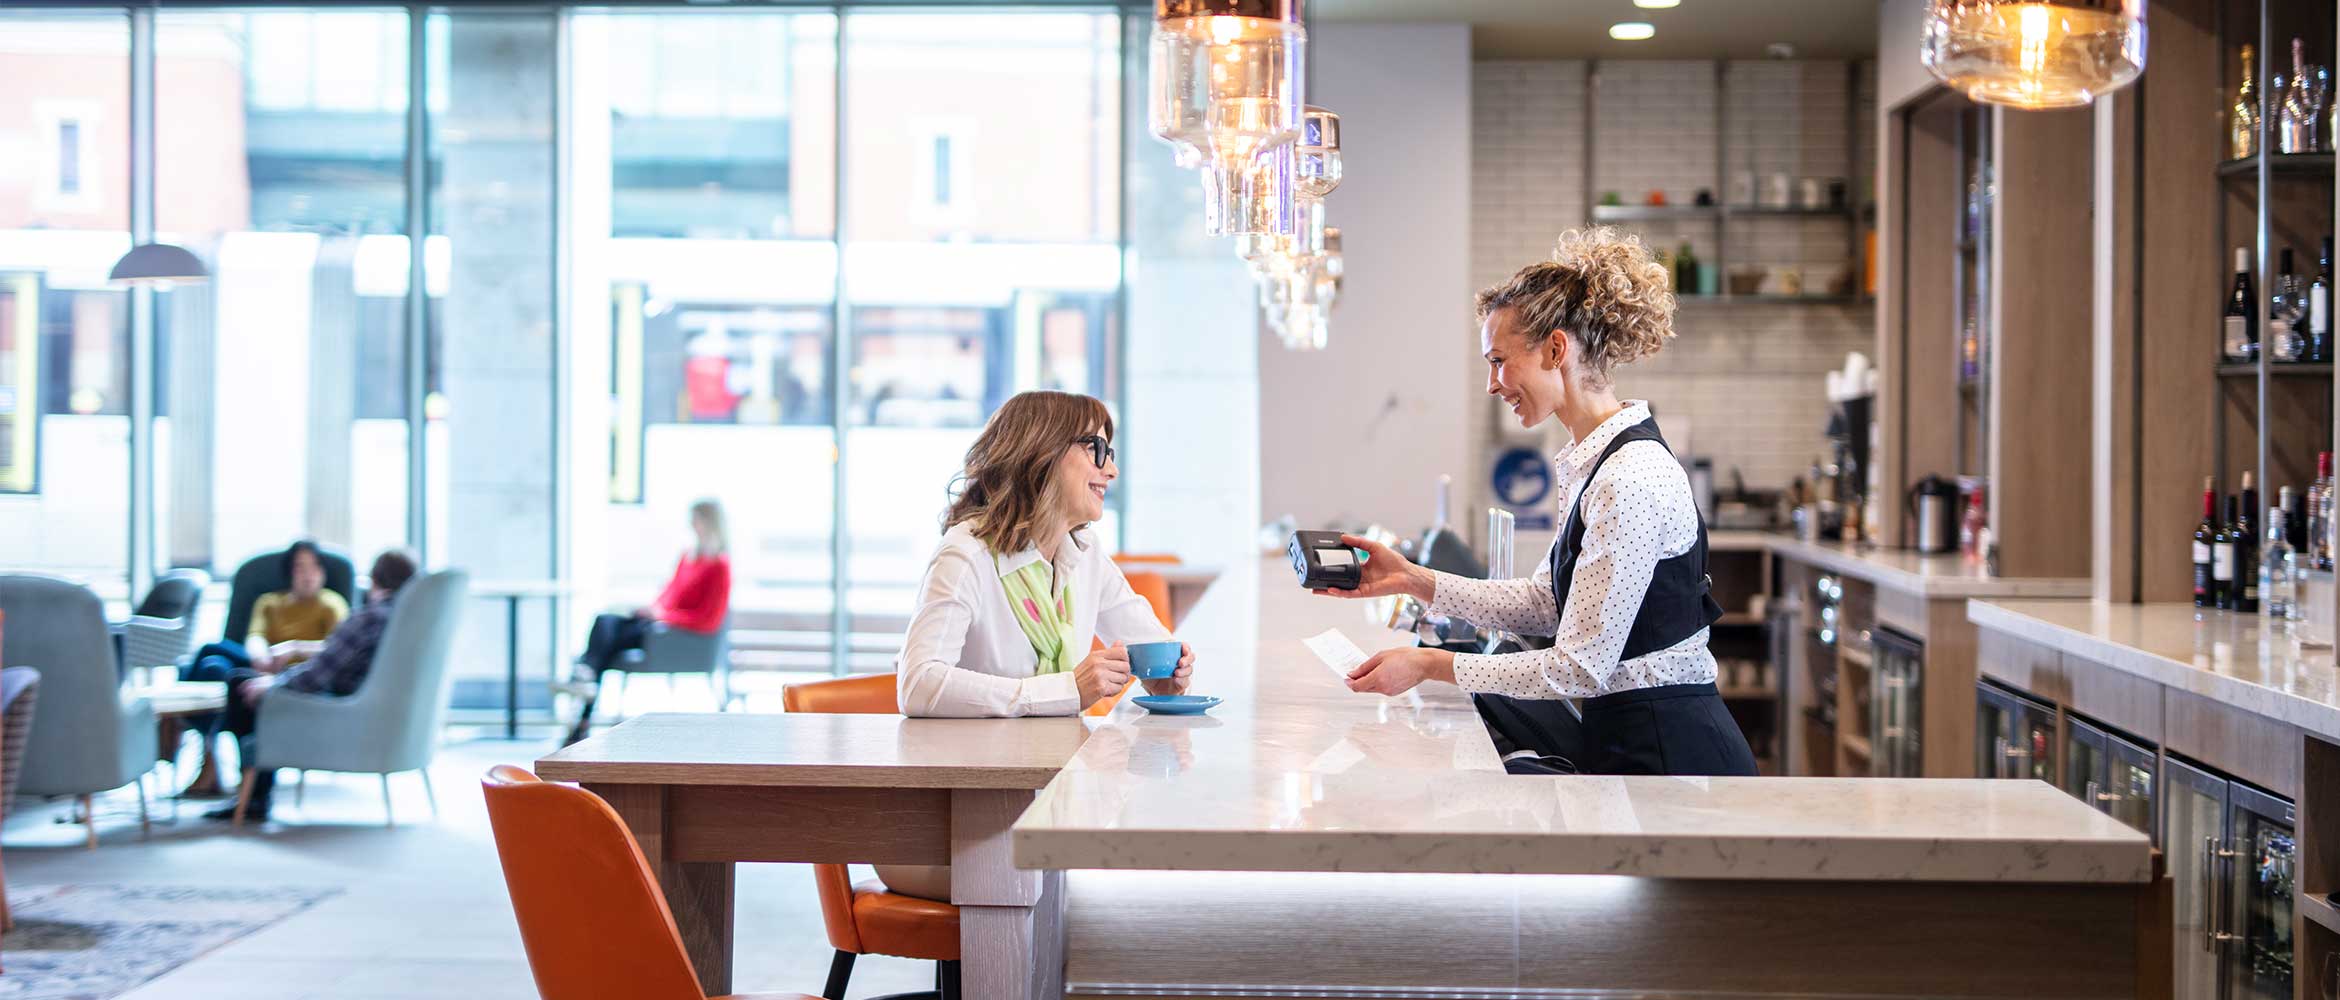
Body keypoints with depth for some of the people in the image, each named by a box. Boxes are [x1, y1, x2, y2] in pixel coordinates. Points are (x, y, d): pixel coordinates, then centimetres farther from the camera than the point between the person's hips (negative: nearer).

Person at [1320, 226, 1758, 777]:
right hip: (1626, 738, 9)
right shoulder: (1592, 462, 11)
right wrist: (1415, 580, 13)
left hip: (1668, 754, -9)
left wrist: (1432, 664, -14)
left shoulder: (1630, 481, -21)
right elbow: (1546, 603, 19)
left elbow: (1580, 667, -20)